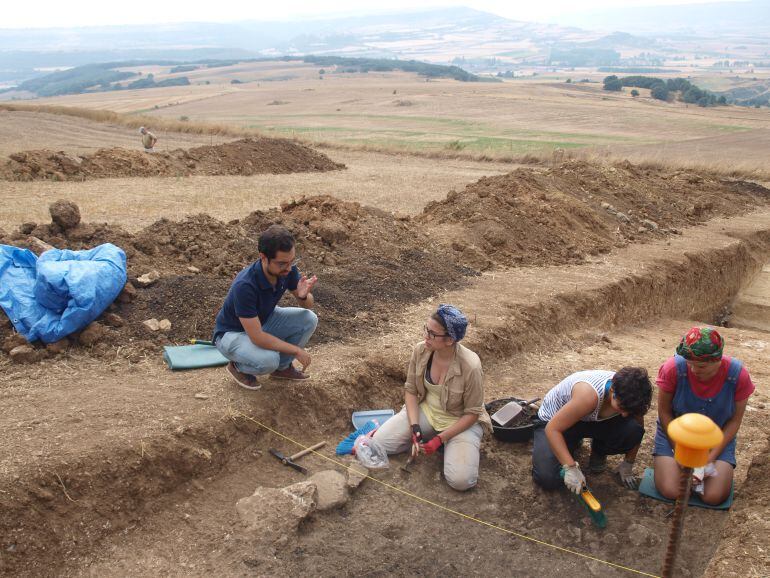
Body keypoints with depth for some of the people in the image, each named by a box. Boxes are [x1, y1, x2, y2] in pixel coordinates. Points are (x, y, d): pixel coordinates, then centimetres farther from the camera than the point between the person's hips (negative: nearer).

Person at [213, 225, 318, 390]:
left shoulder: (287, 269, -19)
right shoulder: (245, 285, -38)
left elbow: (307, 306, -6)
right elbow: (257, 338, -36)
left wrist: (303, 295, -30)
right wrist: (296, 350, -27)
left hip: (262, 321, 7)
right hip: (232, 333, -6)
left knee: (309, 319, -14)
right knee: (268, 360, -35)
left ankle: (282, 366, 8)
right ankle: (238, 366, 0)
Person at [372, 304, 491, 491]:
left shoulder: (470, 367, -30)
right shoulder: (420, 350, -17)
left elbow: (472, 413, -19)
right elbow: (410, 390, -4)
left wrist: (440, 439, -22)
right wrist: (414, 427, -16)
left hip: (461, 421, -4)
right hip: (425, 411, 4)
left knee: (460, 480, -24)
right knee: (380, 441, -11)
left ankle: (445, 445, 6)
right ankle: (425, 436, 9)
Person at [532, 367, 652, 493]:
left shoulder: (628, 397, -23)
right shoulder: (589, 395, -41)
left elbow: (638, 430, -2)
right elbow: (552, 429, -36)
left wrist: (628, 464, 2)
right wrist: (570, 467, -39)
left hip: (591, 420, 4)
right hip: (552, 420, -4)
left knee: (633, 429, -25)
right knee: (548, 479, -24)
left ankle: (598, 453, 8)